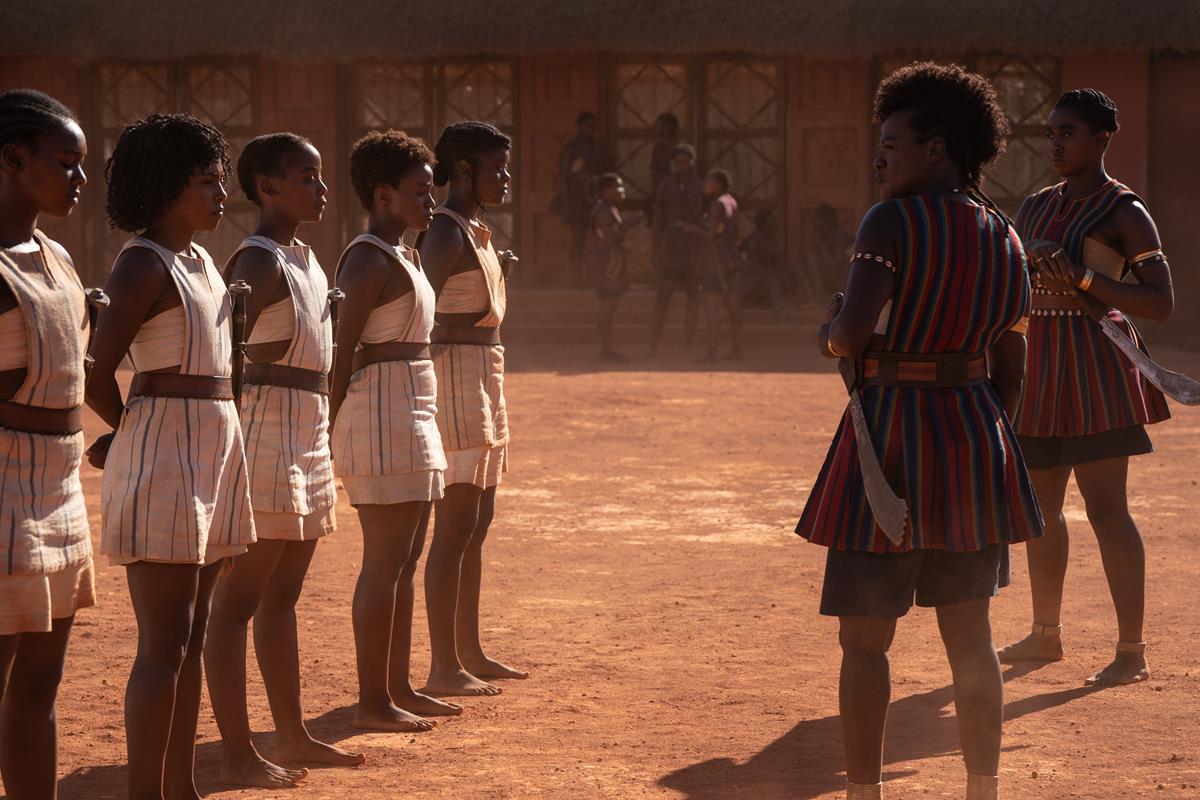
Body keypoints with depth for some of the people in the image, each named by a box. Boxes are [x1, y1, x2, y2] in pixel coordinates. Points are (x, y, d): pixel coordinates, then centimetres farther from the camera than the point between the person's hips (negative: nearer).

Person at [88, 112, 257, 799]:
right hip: (165, 451, -9)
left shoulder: (200, 261, 14)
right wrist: (131, 433, 1)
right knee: (165, 644, -8)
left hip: (214, 450, 9)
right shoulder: (144, 265, -13)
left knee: (192, 637, 12)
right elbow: (98, 370, -15)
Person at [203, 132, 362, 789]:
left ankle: (292, 736, 25)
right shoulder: (259, 262, -14)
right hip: (265, 432, -10)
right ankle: (237, 755, -4)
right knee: (238, 598, -6)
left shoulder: (306, 260, 15)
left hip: (308, 436, 10)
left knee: (282, 596, 16)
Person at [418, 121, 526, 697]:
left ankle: (469, 653, 22)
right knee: (456, 526, -9)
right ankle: (443, 667, -6)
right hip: (454, 374, -10)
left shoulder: (476, 232, 16)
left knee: (477, 524, 14)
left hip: (484, 374, 10)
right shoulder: (446, 234, -15)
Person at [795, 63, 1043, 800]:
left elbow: (853, 330, -24)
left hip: (891, 440, -6)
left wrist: (831, 338, -1)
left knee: (864, 637, 4)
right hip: (974, 440, 6)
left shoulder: (892, 222, -13)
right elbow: (1012, 369, 11)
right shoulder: (1005, 239, 8)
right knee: (970, 635, 14)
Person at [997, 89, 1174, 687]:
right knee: (1039, 506, 14)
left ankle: (1132, 652, -5)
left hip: (1095, 367, -7)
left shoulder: (1125, 212, -7)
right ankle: (1046, 634, 28)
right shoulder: (1036, 207, 13)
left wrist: (1085, 280, -22)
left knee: (1106, 509, -10)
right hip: (1040, 366, 7)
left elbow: (1162, 304, -13)